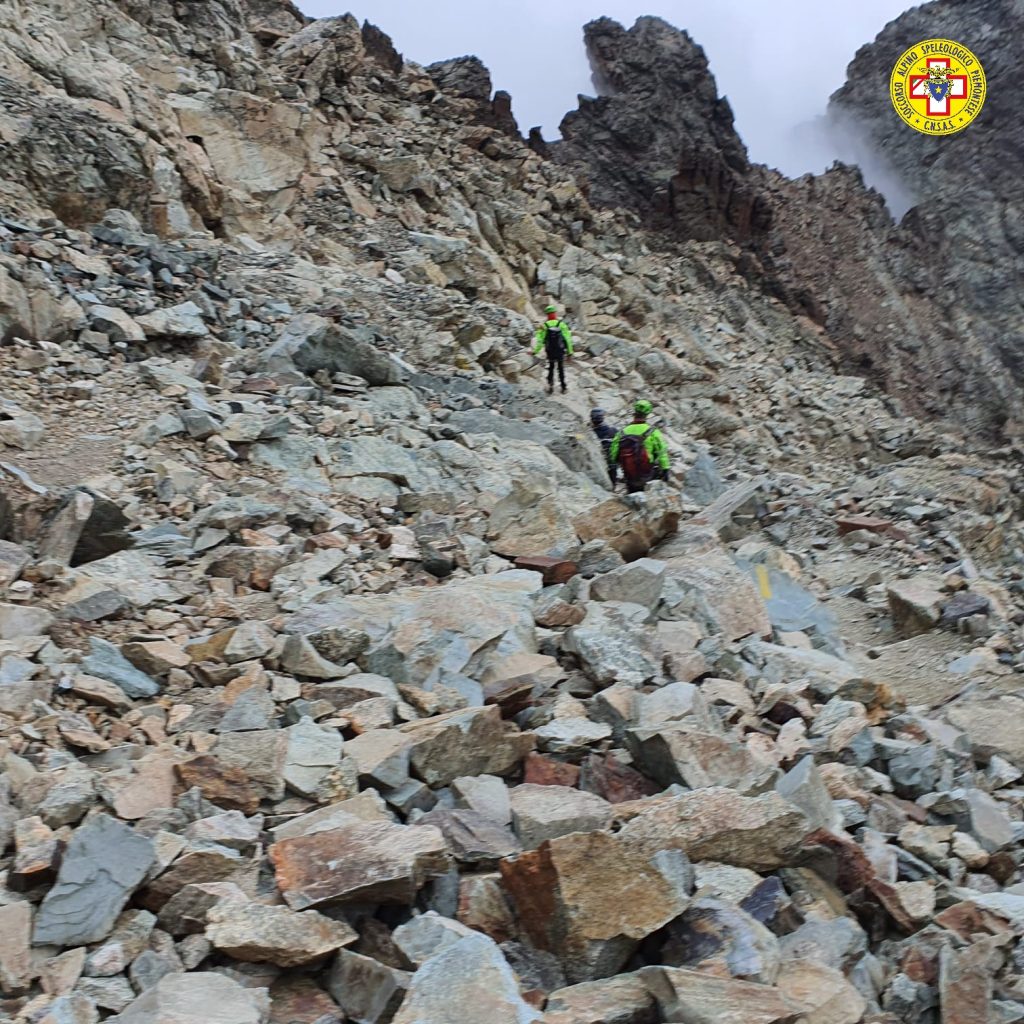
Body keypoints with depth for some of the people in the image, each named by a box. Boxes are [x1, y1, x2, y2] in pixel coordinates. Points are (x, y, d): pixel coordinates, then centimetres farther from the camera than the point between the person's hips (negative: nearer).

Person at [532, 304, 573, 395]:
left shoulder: (544, 326, -10)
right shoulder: (562, 324, -10)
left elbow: (540, 341, -12)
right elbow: (568, 340, -9)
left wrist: (535, 352, -2)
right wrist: (570, 352, -2)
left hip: (550, 352, 0)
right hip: (560, 352, 0)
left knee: (551, 368, 20)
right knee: (561, 369, 15)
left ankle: (550, 385, 4)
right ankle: (563, 388, 18)